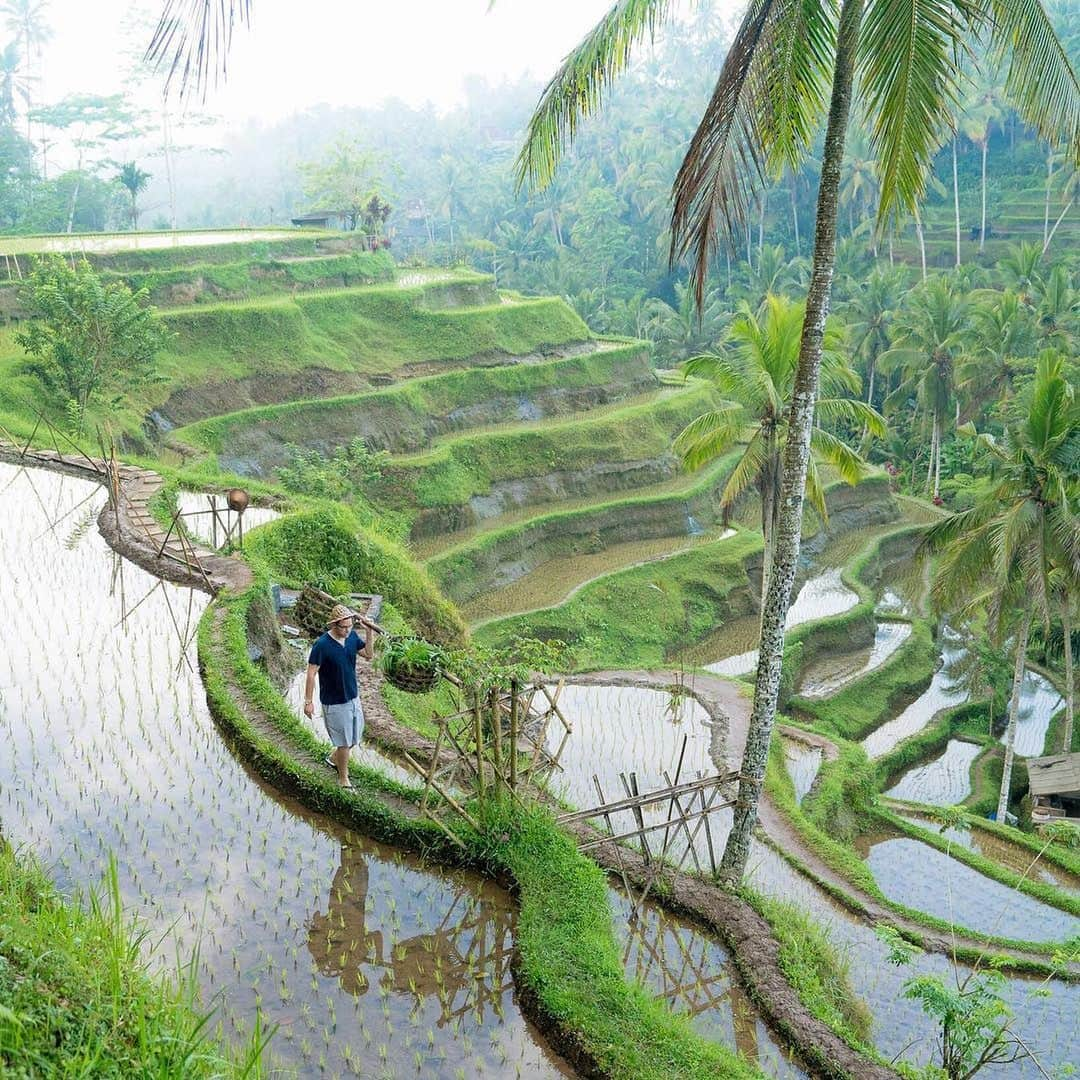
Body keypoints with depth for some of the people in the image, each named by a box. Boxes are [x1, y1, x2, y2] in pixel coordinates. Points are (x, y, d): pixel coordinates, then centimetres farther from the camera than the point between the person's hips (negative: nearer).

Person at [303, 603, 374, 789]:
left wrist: (369, 632, -7)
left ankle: (333, 757, 47)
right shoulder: (322, 645, -24)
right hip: (334, 702, -6)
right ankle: (343, 778, 26)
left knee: (355, 737, 19)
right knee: (344, 742, 5)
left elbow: (368, 655, 6)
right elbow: (311, 674, -19)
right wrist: (308, 701, -16)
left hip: (353, 697, 7)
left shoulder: (352, 636, -6)